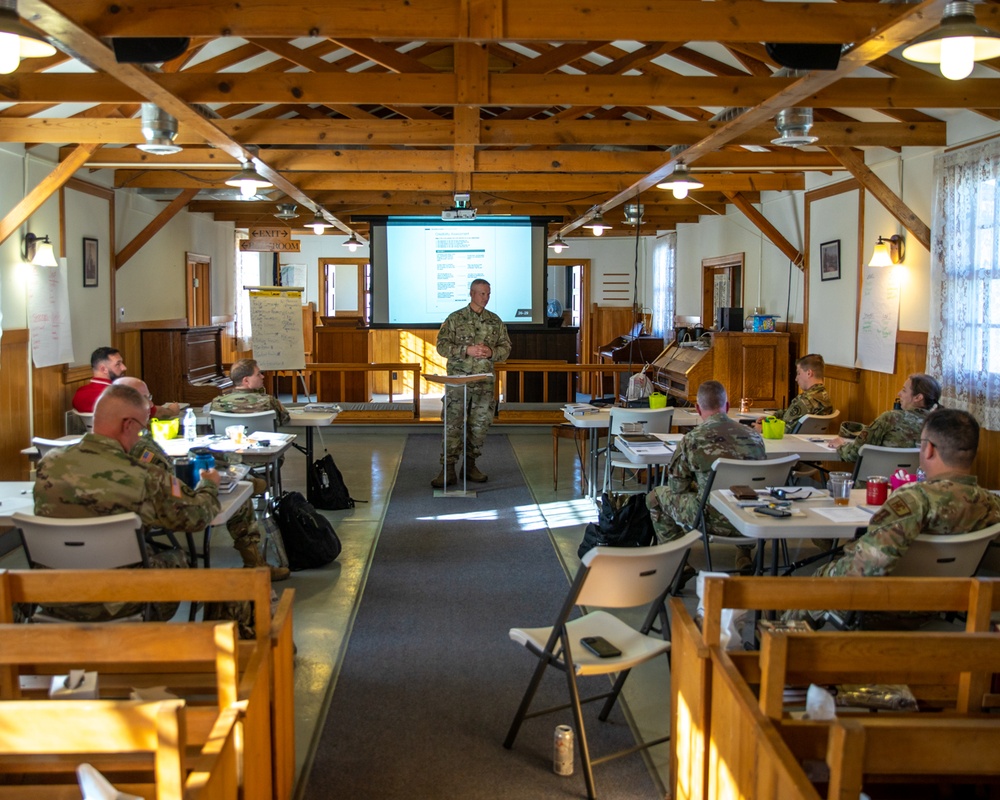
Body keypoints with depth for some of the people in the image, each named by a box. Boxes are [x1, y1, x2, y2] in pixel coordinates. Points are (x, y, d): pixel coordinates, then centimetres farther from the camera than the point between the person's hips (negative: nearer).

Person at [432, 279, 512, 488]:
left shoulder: (495, 321, 9)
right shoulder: (455, 318, 0)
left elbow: (506, 347, 9)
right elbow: (442, 345, -6)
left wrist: (491, 352, -12)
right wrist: (467, 350, -18)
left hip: (484, 382, 3)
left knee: (479, 425, 5)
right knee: (453, 424, -5)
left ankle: (470, 466, 18)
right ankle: (448, 469, -3)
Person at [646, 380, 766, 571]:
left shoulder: (691, 440, -10)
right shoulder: (754, 436, 1)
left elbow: (677, 487, 1)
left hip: (712, 521, -4)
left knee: (655, 496, 19)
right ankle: (744, 557, 37)